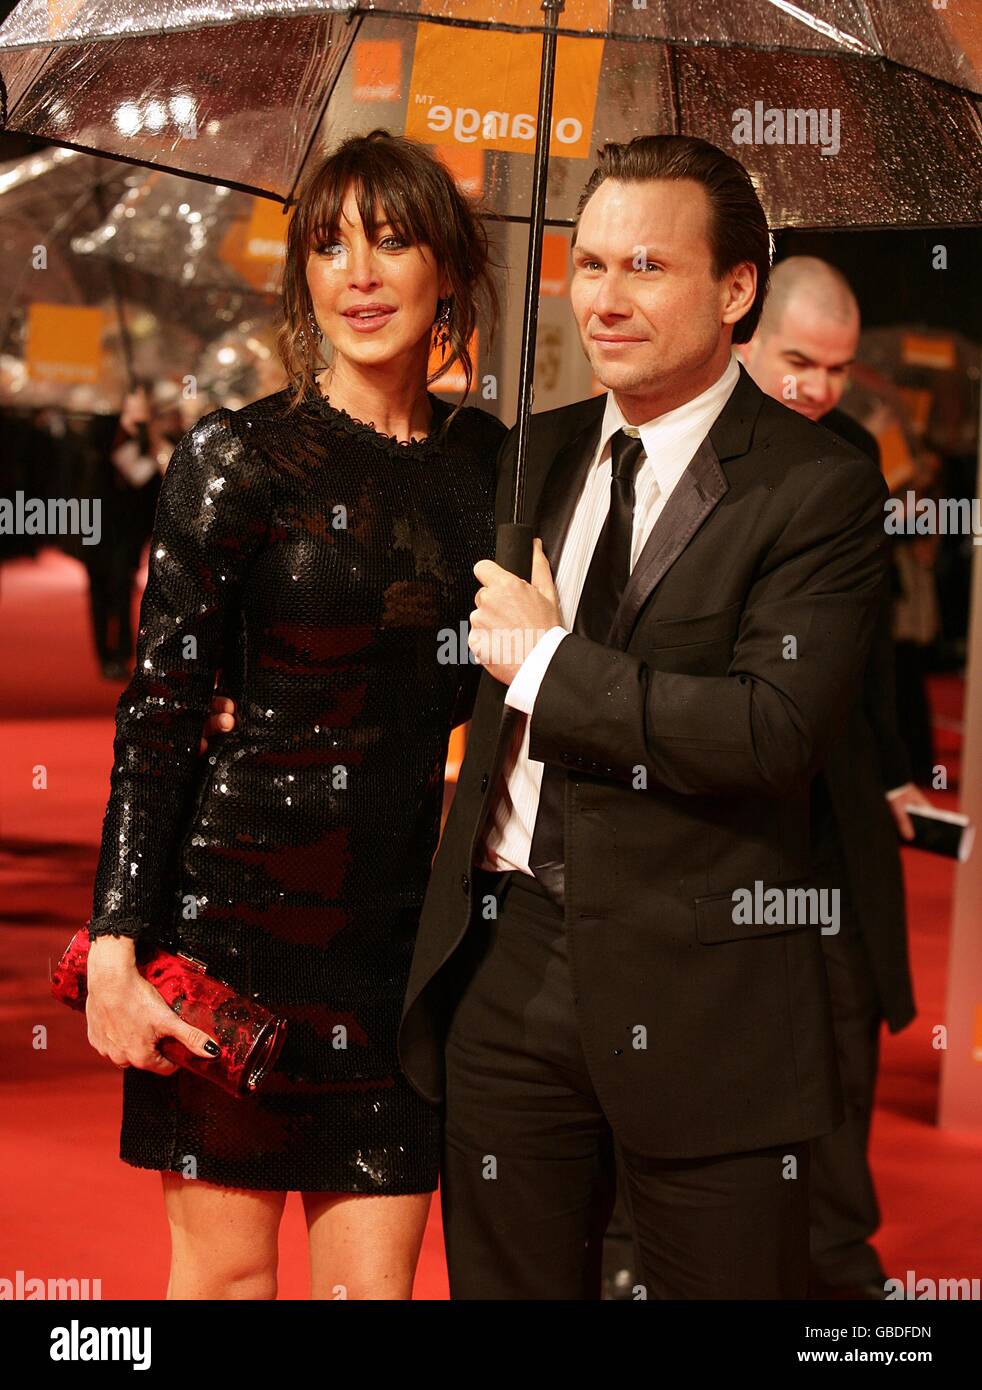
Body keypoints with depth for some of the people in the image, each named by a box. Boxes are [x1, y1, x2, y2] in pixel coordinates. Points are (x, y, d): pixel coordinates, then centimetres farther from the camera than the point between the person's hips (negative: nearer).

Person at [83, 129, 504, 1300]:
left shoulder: (488, 458, 8)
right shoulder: (239, 456, -5)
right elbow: (158, 707, -8)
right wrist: (115, 945, -12)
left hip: (408, 912, 4)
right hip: (243, 895, -4)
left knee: (374, 1276, 7)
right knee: (225, 1265, 6)